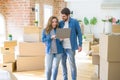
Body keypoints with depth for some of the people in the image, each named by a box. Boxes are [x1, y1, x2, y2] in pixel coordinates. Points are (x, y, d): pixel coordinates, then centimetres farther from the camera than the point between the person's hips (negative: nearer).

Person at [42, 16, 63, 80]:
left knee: (55, 67, 4)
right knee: (48, 67, 2)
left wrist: (61, 40, -15)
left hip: (58, 51, 0)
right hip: (49, 51, 0)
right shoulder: (45, 30, 1)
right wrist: (51, 37, -17)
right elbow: (43, 40, -3)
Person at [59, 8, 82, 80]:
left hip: (70, 47, -5)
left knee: (72, 64, 1)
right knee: (63, 63, 12)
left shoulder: (75, 22, -6)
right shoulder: (61, 23, 5)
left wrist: (80, 45, -5)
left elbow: (79, 33, -3)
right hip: (62, 47, 5)